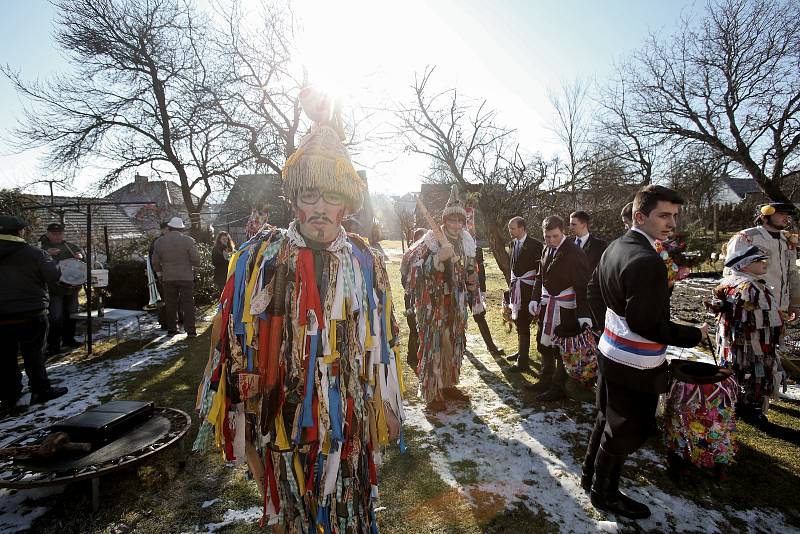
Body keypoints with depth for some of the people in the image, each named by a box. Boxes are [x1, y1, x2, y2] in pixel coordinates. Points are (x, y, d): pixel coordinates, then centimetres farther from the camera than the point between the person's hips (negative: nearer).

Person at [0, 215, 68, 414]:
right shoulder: (34, 254, -12)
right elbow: (54, 277, -13)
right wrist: (48, 259, 3)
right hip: (31, 315, -4)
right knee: (33, 354, 7)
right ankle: (40, 390, 15)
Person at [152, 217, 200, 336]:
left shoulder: (159, 241, 3)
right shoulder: (188, 240, -7)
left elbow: (155, 262, 9)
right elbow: (196, 259, -10)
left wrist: (159, 274, 22)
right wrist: (193, 267, 11)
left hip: (168, 278, 3)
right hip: (186, 277, -2)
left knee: (170, 304, 11)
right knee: (188, 304, 1)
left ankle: (171, 329, 18)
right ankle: (190, 330, 1)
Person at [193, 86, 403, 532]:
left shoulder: (368, 264, -5)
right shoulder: (259, 260, -10)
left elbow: (383, 344, 3)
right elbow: (235, 346, -4)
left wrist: (388, 407, 9)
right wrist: (243, 429, -1)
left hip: (351, 428, 1)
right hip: (284, 428, -1)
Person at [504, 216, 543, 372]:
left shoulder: (534, 245, -12)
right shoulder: (513, 244, 10)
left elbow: (539, 269, -11)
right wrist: (511, 285, 12)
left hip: (527, 289, -7)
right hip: (515, 287, 7)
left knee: (523, 324, -6)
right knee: (518, 322, 18)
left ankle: (523, 362, 1)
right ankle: (521, 352, 35)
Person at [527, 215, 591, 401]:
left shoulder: (574, 253, -16)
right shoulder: (547, 249, 7)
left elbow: (582, 286, -18)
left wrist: (583, 314, -24)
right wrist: (535, 298, 4)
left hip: (565, 310, -7)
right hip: (547, 305, 8)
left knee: (561, 349, 4)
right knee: (544, 344, 18)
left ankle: (558, 388, 19)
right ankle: (546, 380, 36)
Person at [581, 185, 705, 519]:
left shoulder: (615, 247, 3)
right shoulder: (648, 261, -26)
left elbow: (594, 291, 13)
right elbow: (646, 323, -26)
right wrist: (694, 335, -12)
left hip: (610, 351, 9)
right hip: (635, 365, -9)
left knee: (609, 418, 25)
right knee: (627, 429, 11)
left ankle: (591, 473, 43)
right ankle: (604, 492, 31)